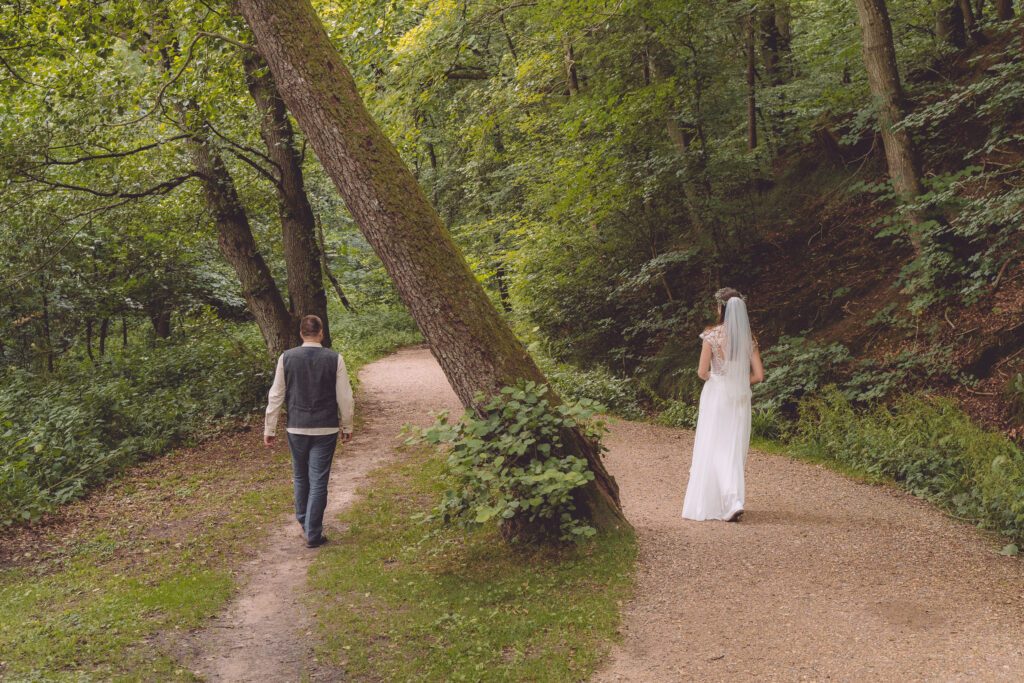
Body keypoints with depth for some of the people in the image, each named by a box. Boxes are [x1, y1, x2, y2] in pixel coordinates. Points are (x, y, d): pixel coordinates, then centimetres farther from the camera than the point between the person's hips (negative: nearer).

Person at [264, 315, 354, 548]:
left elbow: (276, 395, 1)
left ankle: (303, 521, 36)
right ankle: (313, 534, 6)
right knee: (319, 481, 3)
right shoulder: (334, 359, -6)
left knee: (300, 477, 20)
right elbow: (345, 396, -2)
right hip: (326, 429, -2)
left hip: (296, 428, 2)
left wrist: (270, 428, 9)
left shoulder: (286, 358, -3)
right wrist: (347, 426, 10)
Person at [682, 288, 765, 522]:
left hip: (716, 397, -4)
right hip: (740, 398, 4)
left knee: (715, 449, 1)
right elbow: (758, 375, -1)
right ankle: (730, 500, 19)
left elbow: (702, 372, -13)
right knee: (735, 450, 13)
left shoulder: (712, 335, -11)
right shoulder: (749, 338, 1)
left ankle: (733, 502, -11)